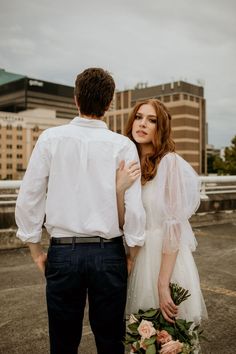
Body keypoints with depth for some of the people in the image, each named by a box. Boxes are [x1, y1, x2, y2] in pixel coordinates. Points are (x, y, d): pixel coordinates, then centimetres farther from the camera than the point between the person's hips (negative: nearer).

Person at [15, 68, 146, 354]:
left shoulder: (51, 139, -2)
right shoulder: (123, 146, -5)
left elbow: (28, 199, -1)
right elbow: (134, 207, -8)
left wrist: (36, 251, 9)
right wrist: (133, 254, 6)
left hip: (63, 252, 1)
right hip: (109, 253, 0)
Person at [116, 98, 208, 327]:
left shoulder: (171, 162, -11)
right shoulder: (128, 167, 5)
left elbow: (174, 226, -16)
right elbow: (121, 224, -1)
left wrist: (163, 284, -19)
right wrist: (119, 189, -18)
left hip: (169, 261, -5)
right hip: (136, 260, 5)